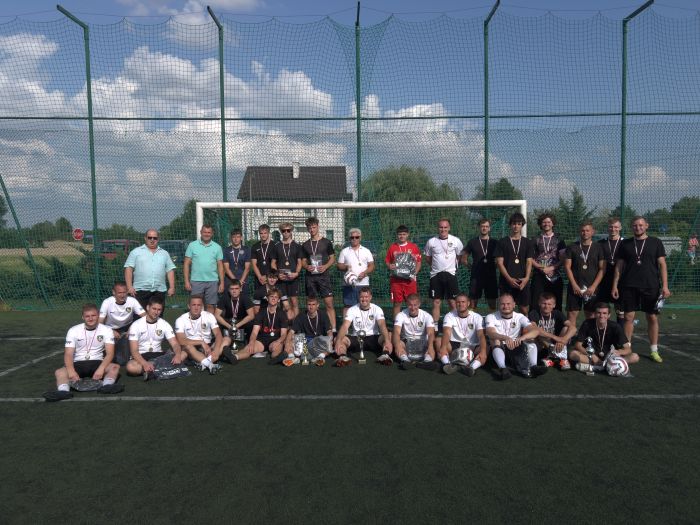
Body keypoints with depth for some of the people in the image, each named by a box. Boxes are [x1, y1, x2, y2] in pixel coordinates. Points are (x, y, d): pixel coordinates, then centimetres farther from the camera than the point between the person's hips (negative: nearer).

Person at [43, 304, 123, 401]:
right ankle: (63, 391, -55)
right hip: (78, 364, 1)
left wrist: (101, 369, -31)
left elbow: (110, 353, -11)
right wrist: (71, 371, -29)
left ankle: (107, 386, -56)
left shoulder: (106, 330, -2)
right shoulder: (73, 330, 0)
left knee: (115, 367, -30)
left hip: (97, 363, -1)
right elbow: (68, 354, -8)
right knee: (59, 372, -28)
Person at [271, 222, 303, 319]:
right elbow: (273, 263, 11)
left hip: (293, 278, -1)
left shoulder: (296, 246, 6)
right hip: (281, 278, 1)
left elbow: (299, 262, 6)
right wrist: (278, 273, -6)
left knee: (294, 302, -2)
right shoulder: (276, 246, 10)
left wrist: (296, 273, -11)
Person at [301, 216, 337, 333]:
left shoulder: (326, 242, 4)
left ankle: (333, 328, -8)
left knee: (329, 304, -8)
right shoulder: (305, 245, 11)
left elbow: (332, 259, 6)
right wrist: (306, 266, -8)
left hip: (324, 276, -3)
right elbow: (303, 261, 15)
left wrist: (325, 266, -12)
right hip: (310, 277, 3)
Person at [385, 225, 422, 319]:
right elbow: (387, 261, 12)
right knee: (397, 303, 5)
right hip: (396, 280, 0)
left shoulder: (413, 247, 5)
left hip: (409, 279, 0)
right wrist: (389, 266, -11)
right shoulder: (392, 247, 6)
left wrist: (414, 273, -8)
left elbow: (418, 262, 7)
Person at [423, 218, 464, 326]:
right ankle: (435, 326, 11)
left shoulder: (456, 241, -1)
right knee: (436, 302, 5)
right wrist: (436, 265, 7)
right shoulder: (431, 241, 1)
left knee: (453, 302, 1)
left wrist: (452, 264, 5)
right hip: (436, 275, 1)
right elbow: (427, 258, 12)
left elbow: (460, 255, 10)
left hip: (450, 274, -1)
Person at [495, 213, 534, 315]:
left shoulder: (527, 242, 11)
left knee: (524, 309, 0)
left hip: (523, 282, 1)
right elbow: (499, 262, 0)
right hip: (506, 282, -1)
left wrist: (527, 278, -10)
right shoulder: (503, 242, 5)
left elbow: (529, 262, 6)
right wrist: (509, 279, -11)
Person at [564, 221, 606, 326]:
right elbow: (567, 267, 2)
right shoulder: (572, 247, 5)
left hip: (592, 288, 0)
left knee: (591, 315, 4)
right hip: (575, 287, 0)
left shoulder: (598, 247, 5)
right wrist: (574, 285, -8)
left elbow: (602, 269, 2)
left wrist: (593, 286, -8)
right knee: (572, 314, -2)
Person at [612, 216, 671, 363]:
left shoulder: (655, 242, 5)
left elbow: (662, 264, 2)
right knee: (628, 317, 2)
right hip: (629, 287, 1)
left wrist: (665, 286, -6)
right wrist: (615, 285, 2)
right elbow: (619, 266, 8)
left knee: (653, 318, 4)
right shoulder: (625, 244, 7)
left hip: (650, 286, 0)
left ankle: (654, 350, 14)